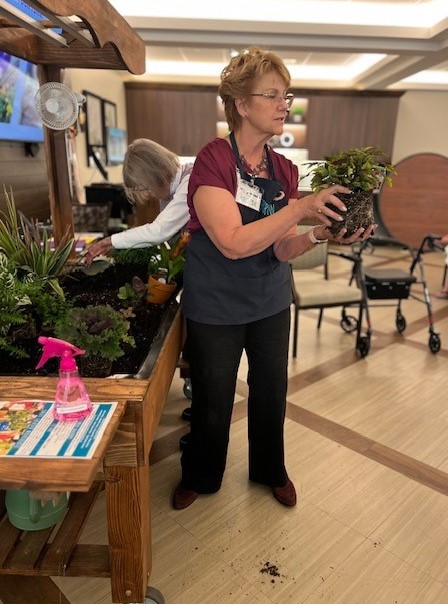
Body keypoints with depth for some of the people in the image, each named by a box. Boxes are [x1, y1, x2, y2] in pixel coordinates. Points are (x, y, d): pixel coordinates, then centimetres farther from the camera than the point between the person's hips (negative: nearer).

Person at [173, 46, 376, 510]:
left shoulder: (284, 170, -1)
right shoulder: (213, 160, -18)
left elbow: (281, 249, -4)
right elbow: (233, 242, -28)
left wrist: (320, 236, -22)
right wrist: (302, 208, -30)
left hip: (271, 304, 5)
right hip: (216, 309, -5)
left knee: (271, 394, 19)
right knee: (212, 402, 13)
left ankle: (270, 470, 46)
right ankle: (199, 477, 43)